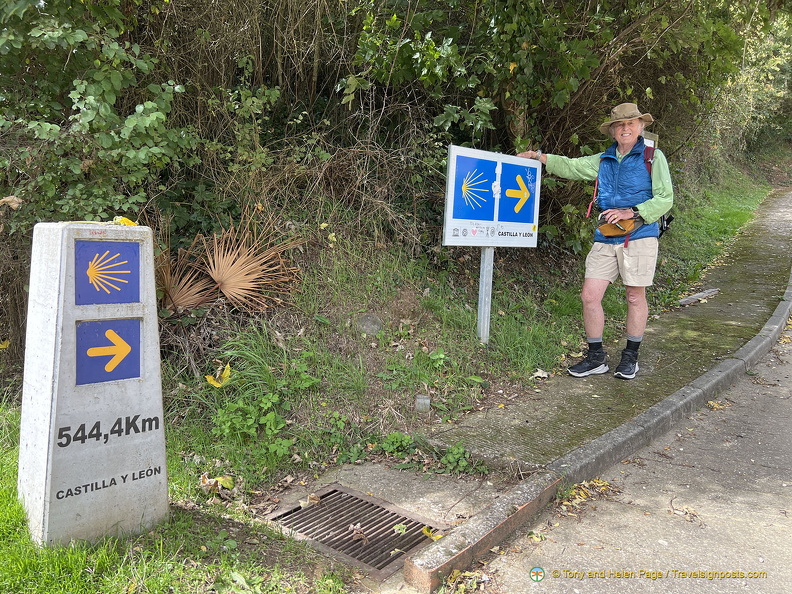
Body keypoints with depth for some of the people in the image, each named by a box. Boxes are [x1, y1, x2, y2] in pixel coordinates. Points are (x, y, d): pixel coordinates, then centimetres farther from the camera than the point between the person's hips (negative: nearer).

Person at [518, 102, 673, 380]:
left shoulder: (653, 157, 1)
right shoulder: (604, 160, 15)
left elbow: (665, 198, -4)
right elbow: (571, 167, 23)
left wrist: (631, 212, -14)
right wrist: (538, 156, 13)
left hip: (639, 235, -4)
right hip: (605, 238, 5)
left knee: (635, 297, 5)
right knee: (589, 295, -2)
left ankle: (630, 357, 20)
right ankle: (596, 357, 11)